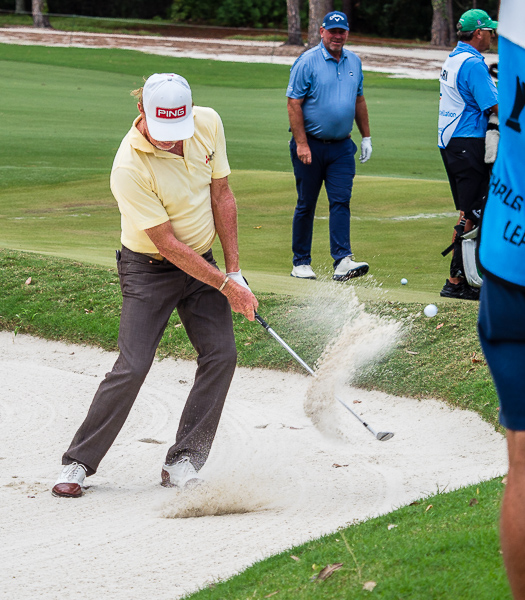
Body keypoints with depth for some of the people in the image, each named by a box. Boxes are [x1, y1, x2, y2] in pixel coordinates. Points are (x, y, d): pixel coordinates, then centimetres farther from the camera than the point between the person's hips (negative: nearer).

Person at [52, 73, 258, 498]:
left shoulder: (209, 123, -11)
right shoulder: (130, 167, -29)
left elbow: (221, 195, 0)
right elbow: (166, 242, -23)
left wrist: (233, 268, -1)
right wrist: (225, 285, -19)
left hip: (203, 262, 5)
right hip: (149, 270, -5)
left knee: (221, 354, -8)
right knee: (133, 367, -14)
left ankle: (183, 462, 0)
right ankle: (79, 462, 1)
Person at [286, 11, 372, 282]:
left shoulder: (353, 62, 10)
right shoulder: (307, 62, -9)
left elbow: (359, 100, 20)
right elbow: (294, 104, -11)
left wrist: (366, 137, 16)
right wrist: (301, 144, -17)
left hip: (341, 146, 4)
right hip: (311, 144, -4)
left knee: (341, 201, -7)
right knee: (306, 204, 3)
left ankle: (343, 261, -14)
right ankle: (301, 262, 12)